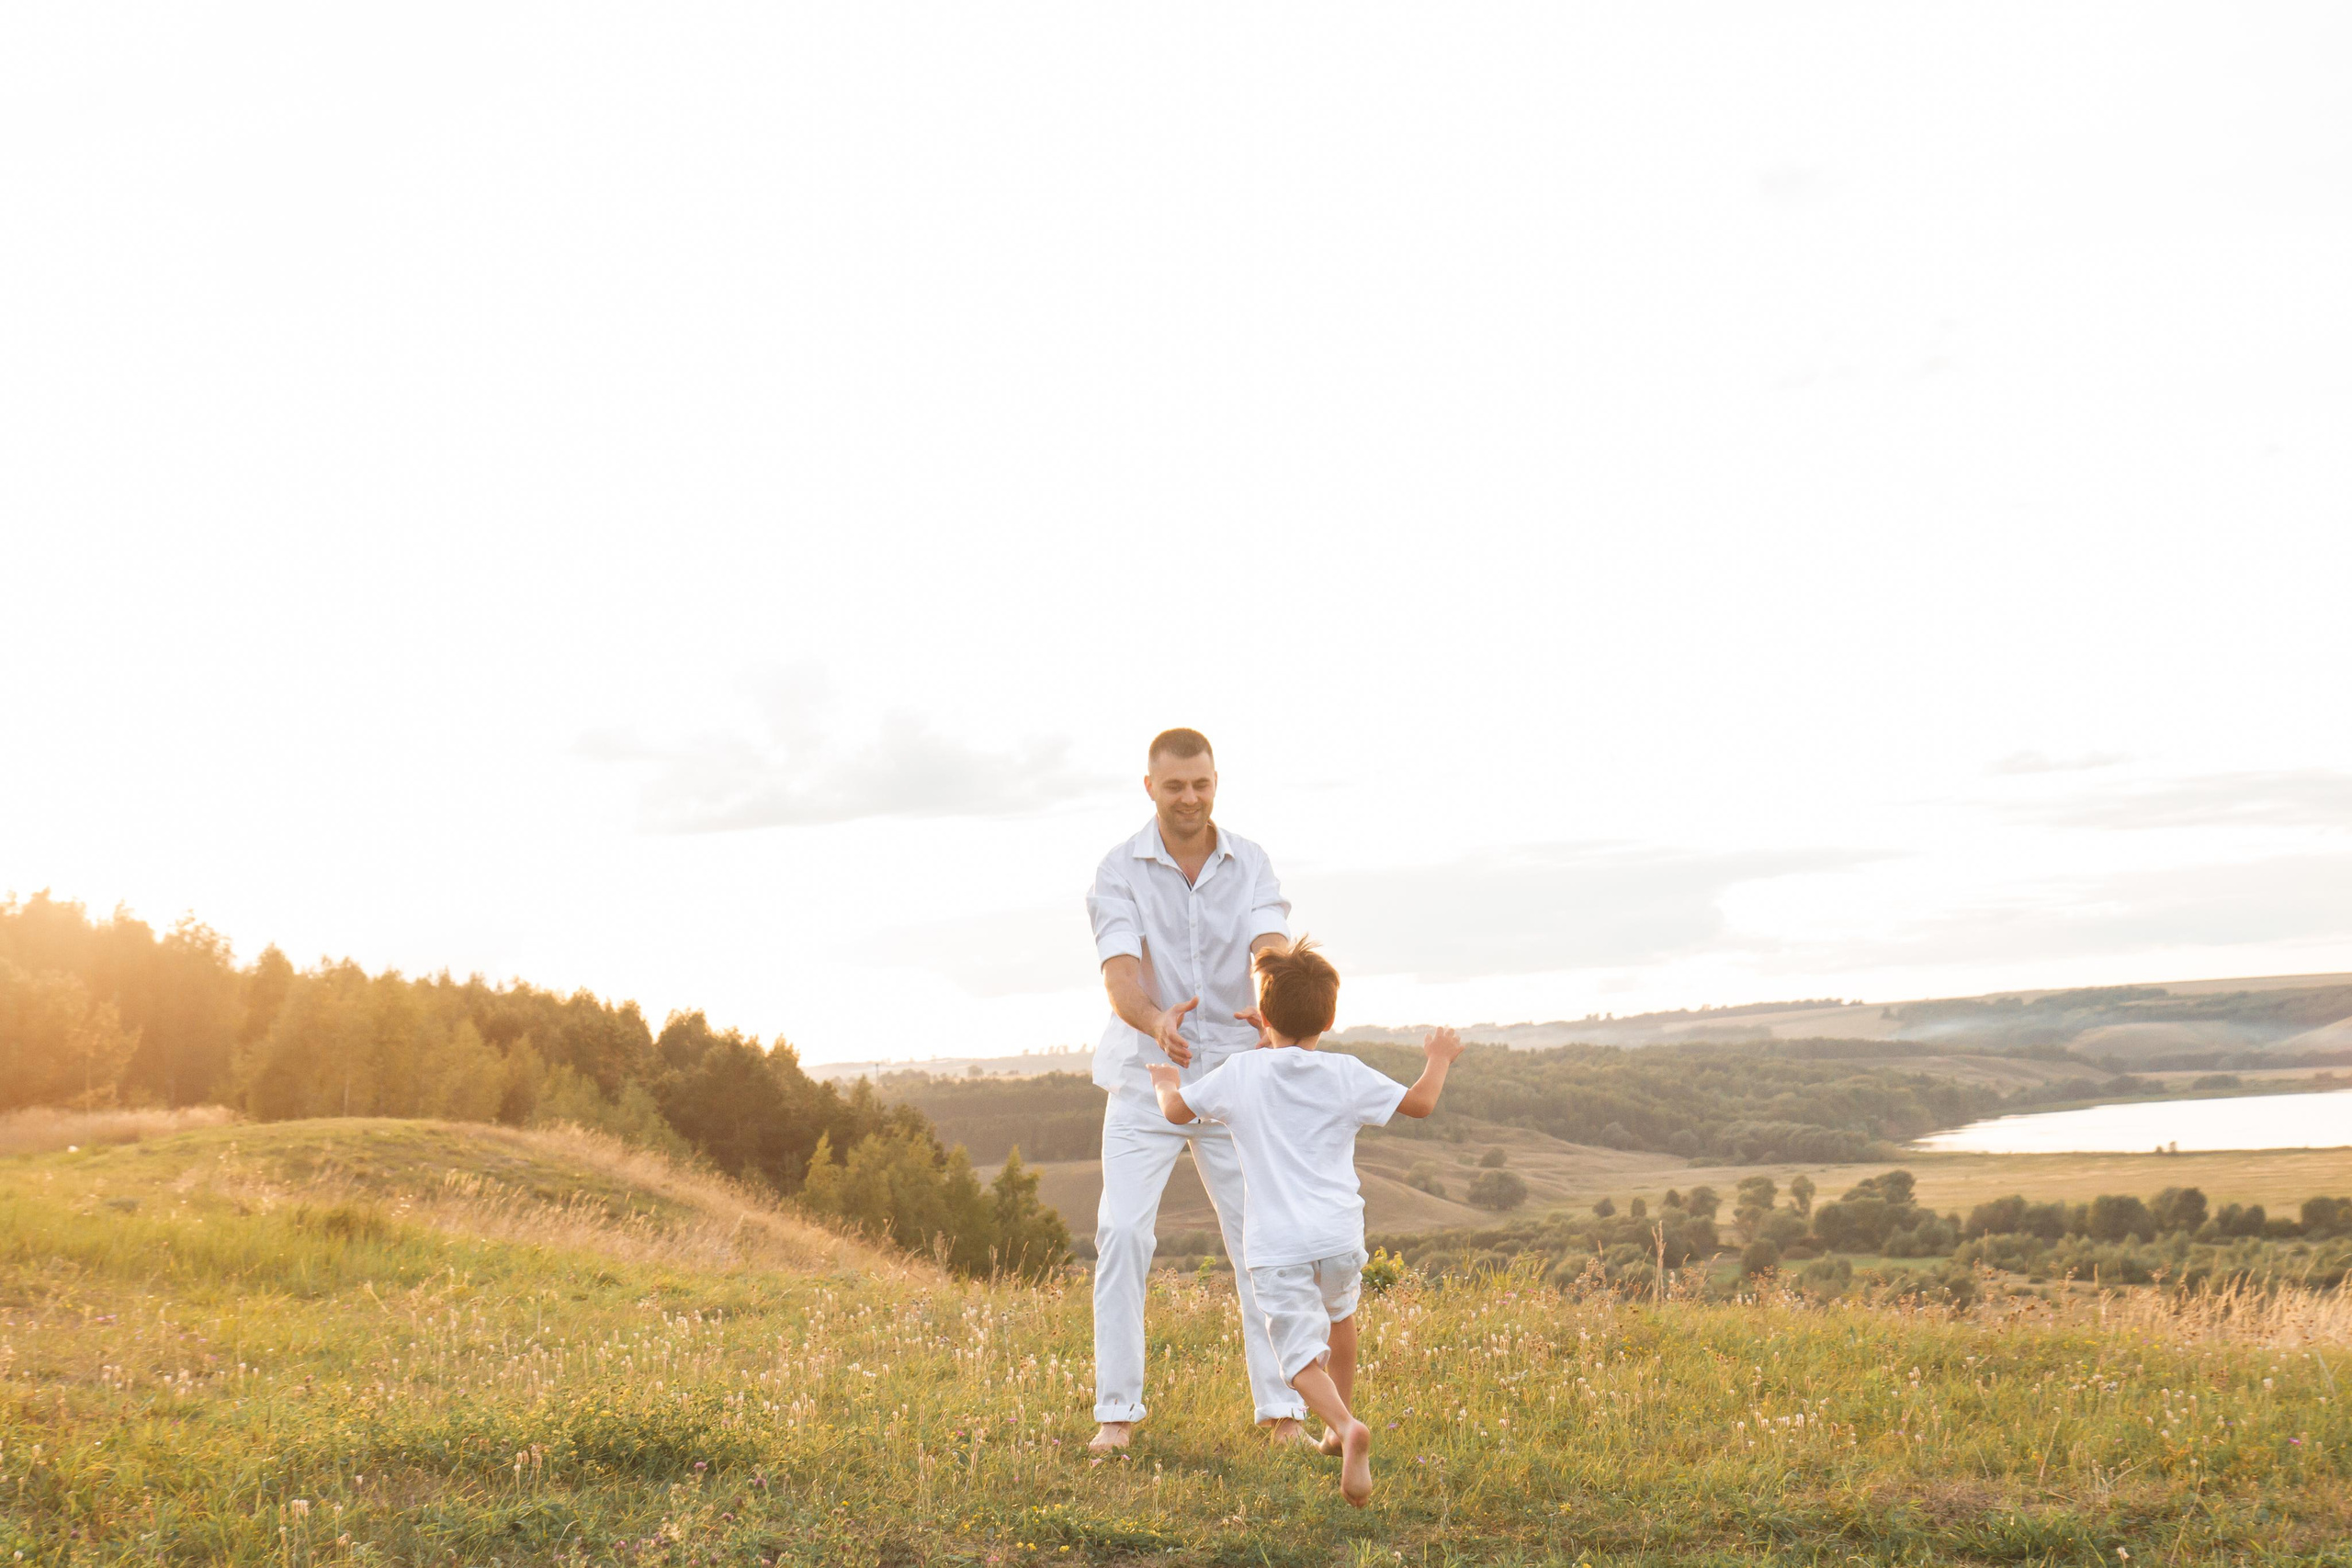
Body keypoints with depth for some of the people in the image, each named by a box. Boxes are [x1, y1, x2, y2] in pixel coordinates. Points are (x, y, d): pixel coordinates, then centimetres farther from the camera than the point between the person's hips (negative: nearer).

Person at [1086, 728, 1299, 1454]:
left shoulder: (1252, 865, -3)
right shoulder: (1119, 872, -9)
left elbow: (1272, 951, -20)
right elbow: (1120, 975, -23)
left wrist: (1273, 1005, -45)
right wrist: (1157, 1022, -47)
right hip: (1146, 1078, -2)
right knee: (1122, 1234, -13)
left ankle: (1283, 1407, 7)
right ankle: (1118, 1410, -4)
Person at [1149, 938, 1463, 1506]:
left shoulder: (1240, 1074, 1)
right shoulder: (1346, 1076, 3)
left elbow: (1176, 1111, 12)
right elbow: (1420, 1102, 11)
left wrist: (1164, 1081, 35)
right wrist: (1439, 1058, 31)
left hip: (1277, 1248, -2)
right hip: (1339, 1236, 3)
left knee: (1302, 1355, -5)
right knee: (1339, 1314, 31)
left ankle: (1346, 1427, -32)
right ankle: (1337, 1426, 41)